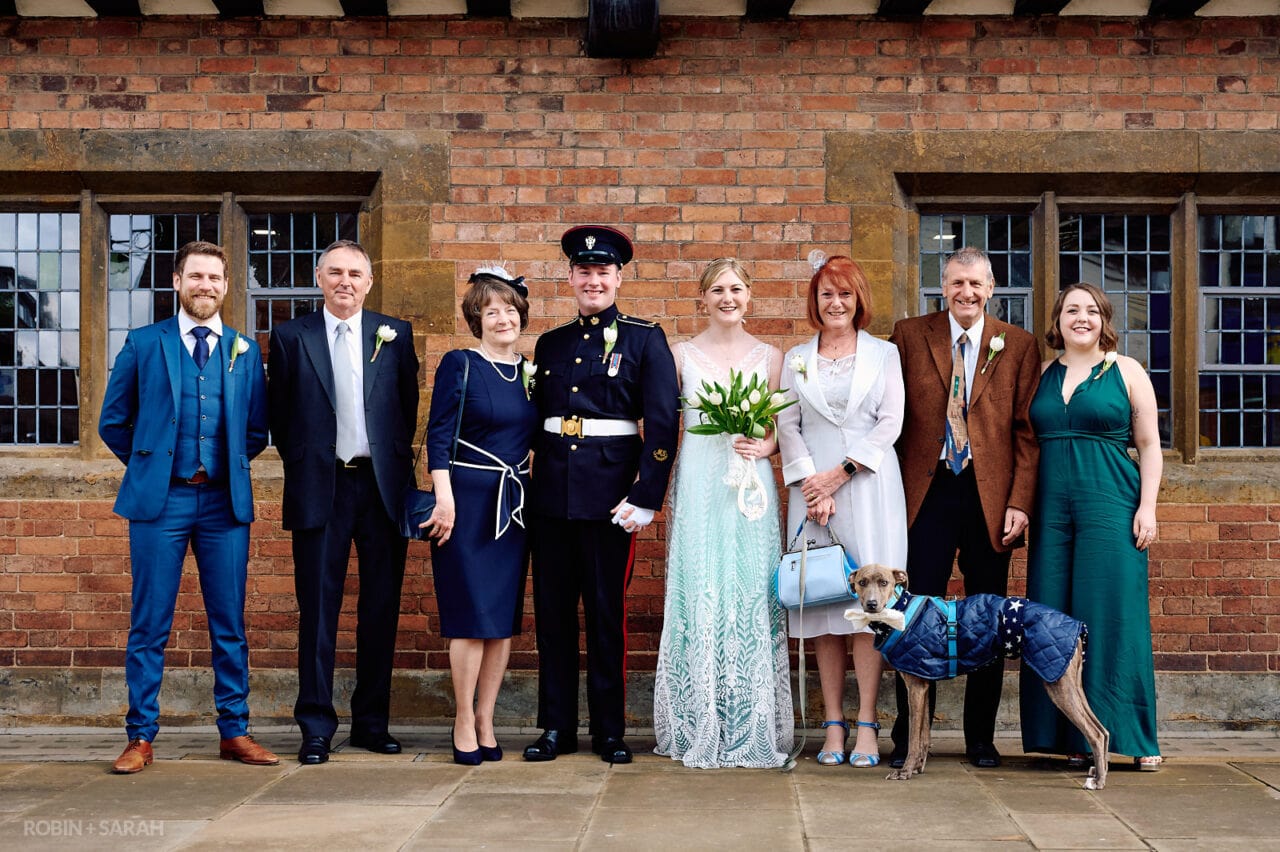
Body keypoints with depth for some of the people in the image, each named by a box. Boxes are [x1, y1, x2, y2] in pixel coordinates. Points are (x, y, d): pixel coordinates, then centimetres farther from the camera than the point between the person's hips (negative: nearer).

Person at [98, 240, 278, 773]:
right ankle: (141, 738, 8)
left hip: (225, 501, 2)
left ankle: (234, 733, 13)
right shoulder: (143, 344, 6)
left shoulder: (246, 351, 11)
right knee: (149, 625, 1)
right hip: (160, 499, -2)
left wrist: (227, 466, 9)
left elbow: (257, 429, 17)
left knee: (230, 625, 5)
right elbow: (113, 421, 10)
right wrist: (149, 464, 8)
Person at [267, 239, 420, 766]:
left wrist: (394, 460, 7)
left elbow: (408, 406, 12)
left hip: (383, 485, 2)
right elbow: (279, 413, 8)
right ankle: (316, 728, 8)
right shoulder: (290, 337, 5)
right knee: (318, 610, 0)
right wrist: (301, 466, 5)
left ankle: (372, 722, 17)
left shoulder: (395, 335, 7)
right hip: (320, 488, -1)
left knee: (381, 609, 6)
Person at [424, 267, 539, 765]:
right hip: (468, 499, -5)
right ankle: (464, 720, 7)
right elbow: (438, 434, -8)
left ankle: (485, 720, 15)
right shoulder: (459, 364, -4)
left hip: (514, 502, 5)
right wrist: (444, 498, -16)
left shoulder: (530, 370, 11)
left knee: (504, 616, 6)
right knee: (473, 614, -5)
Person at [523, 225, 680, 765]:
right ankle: (556, 726, 17)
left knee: (607, 614, 3)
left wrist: (646, 498, -13)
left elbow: (664, 422, -6)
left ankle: (609, 731, 14)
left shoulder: (644, 340, 0)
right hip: (551, 494, 4)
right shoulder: (550, 344, 13)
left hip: (609, 493, -4)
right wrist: (529, 484, 8)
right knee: (552, 613, 7)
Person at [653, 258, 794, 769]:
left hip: (750, 491, 1)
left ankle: (753, 731, 8)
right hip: (696, 491, -1)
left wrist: (765, 446, -9)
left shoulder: (769, 357, 9)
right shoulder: (682, 356, 7)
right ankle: (698, 731, 6)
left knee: (751, 602, -1)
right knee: (697, 602, -3)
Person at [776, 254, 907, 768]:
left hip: (869, 486, -2)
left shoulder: (884, 354, 9)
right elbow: (787, 427, 6)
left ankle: (867, 726, -5)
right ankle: (833, 725, 3)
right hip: (812, 488, 2)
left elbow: (891, 423, 1)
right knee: (821, 599, -1)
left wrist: (839, 473, -8)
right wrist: (813, 485, -7)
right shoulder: (796, 360, 14)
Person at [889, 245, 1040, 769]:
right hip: (929, 491, 0)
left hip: (991, 495, 1)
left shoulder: (1018, 346, 6)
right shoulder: (909, 336, 6)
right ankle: (908, 739, 10)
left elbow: (1027, 430, 3)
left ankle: (981, 740, 18)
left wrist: (1019, 502, -6)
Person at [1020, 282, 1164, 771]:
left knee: (1113, 616, -5)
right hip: (1052, 508, 4)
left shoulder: (1126, 372, 5)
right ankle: (1073, 737, 8)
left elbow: (1150, 445, 4)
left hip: (1111, 506, -3)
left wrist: (1147, 507, -5)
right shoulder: (1041, 375, 13)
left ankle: (1135, 737, 4)